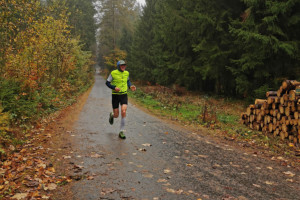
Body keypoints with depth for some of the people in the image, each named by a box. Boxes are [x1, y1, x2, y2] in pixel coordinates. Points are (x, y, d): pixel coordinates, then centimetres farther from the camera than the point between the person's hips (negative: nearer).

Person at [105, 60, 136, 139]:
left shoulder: (126, 73, 4)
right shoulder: (113, 73, -9)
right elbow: (107, 83, -3)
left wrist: (130, 86, 4)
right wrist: (114, 87, -20)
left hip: (124, 95, 2)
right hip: (115, 95, -2)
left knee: (123, 111, -19)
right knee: (116, 115, 2)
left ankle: (121, 131, -6)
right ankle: (112, 115, 44)